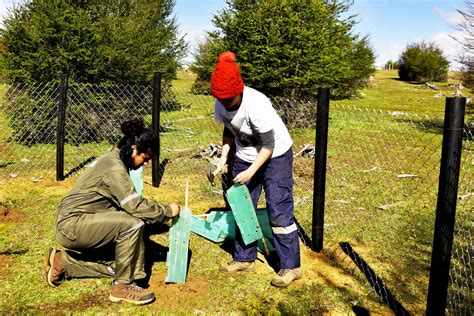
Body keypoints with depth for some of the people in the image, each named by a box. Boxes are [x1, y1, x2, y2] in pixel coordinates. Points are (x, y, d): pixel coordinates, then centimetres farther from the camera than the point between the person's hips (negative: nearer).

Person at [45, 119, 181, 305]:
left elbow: (126, 205, 16)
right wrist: (167, 211, -12)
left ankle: (63, 262, 19)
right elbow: (135, 206, -25)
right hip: (72, 224, -10)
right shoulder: (114, 167, -19)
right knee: (132, 224, -25)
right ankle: (123, 286, -13)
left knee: (115, 265, 8)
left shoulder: (114, 160, 11)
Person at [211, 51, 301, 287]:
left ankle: (290, 267, 3)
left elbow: (269, 145, -23)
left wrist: (251, 172, -26)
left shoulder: (256, 104, -32)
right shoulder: (221, 104, -12)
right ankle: (244, 259, 25)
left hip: (275, 155, -7)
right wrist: (223, 157, -6)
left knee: (279, 211, -9)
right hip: (245, 156, 7)